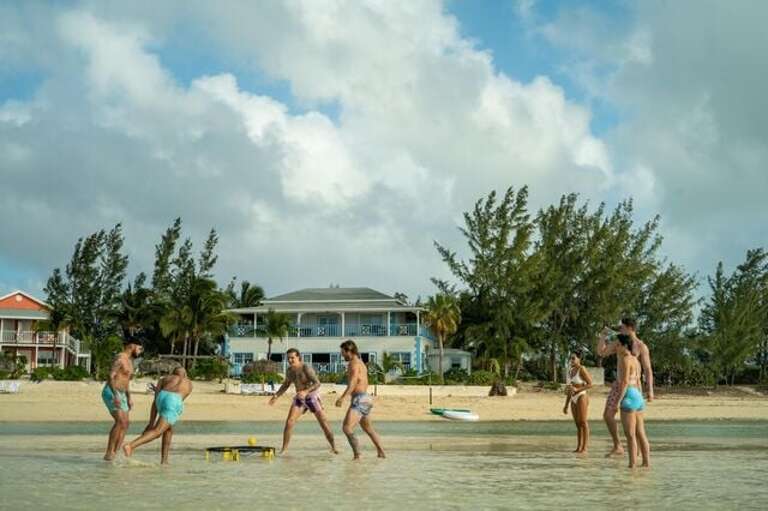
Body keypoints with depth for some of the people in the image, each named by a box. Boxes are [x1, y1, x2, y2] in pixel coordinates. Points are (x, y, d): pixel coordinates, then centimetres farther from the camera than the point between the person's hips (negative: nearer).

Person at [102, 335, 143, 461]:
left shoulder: (129, 361, 18)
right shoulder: (119, 358, -14)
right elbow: (110, 377, -22)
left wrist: (129, 398, 21)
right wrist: (115, 396, -32)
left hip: (120, 396, 10)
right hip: (111, 394, -10)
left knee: (125, 425, 1)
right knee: (120, 422, -23)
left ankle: (114, 455, 1)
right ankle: (109, 453, -20)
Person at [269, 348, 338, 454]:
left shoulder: (306, 368, -22)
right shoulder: (290, 370, -1)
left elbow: (317, 384, -30)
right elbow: (286, 385, 16)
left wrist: (305, 391, -45)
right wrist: (276, 396, 6)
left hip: (313, 398, -5)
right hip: (300, 399, 5)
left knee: (324, 423, -8)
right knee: (289, 422, -11)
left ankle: (334, 448, 7)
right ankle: (283, 450, -3)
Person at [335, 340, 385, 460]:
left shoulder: (354, 362, -12)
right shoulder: (361, 363, 18)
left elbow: (353, 382, -27)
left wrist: (342, 397, -39)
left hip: (359, 400, -10)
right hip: (365, 399, 10)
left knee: (347, 428, -20)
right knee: (368, 428, 27)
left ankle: (357, 455, -27)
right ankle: (381, 452, 37)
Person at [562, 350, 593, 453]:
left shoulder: (582, 369, -11)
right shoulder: (570, 371, 14)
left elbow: (590, 384, -14)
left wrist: (577, 389, -22)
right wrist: (566, 405, 16)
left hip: (582, 397, -8)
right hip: (574, 400, 8)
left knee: (583, 423, -8)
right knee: (578, 424, 9)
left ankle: (584, 448, -7)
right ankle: (578, 448, 11)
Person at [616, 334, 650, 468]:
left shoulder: (626, 359, -12)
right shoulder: (635, 360, 17)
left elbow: (625, 382, -18)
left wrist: (618, 401, -18)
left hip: (628, 397, -9)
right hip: (638, 397, 9)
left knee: (630, 435, -7)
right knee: (640, 434, 10)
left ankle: (632, 465, -8)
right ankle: (647, 462, 11)